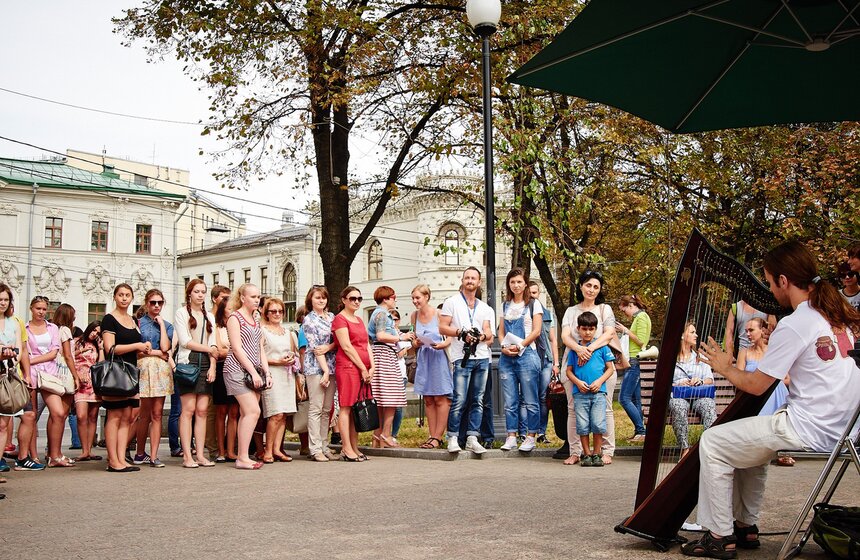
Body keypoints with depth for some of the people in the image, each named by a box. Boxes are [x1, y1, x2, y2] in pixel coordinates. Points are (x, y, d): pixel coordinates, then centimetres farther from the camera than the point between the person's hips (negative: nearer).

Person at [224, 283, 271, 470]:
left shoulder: (256, 321, 19)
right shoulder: (235, 318, -5)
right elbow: (237, 349, -12)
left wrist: (266, 372, 7)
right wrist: (253, 372, -17)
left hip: (254, 371, 8)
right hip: (237, 369, -8)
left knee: (246, 413, 4)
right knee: (253, 411, -15)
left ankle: (241, 456, 7)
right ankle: (243, 457, -13)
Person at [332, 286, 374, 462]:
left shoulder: (359, 320, 22)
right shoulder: (339, 319, -4)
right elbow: (347, 346, -11)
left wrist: (372, 367, 4)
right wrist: (363, 368, -11)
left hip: (364, 369, 8)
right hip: (347, 367, -8)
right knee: (346, 407, -6)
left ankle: (354, 447, 11)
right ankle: (347, 449, -6)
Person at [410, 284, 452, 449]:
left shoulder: (438, 314, -7)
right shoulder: (415, 316, 9)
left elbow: (450, 337, -5)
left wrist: (443, 344, -24)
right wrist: (415, 343, -4)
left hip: (438, 357, -6)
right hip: (423, 359, 6)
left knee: (440, 399, -2)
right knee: (428, 400, 7)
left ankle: (438, 437, 0)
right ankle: (432, 436, 11)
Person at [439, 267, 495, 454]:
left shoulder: (484, 308, 19)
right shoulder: (452, 302, 7)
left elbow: (488, 332, 11)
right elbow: (442, 328, -1)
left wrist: (482, 336, -12)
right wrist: (461, 333, -14)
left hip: (482, 357, 5)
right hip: (462, 357, -4)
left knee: (478, 400, 3)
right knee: (459, 400, -11)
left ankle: (472, 438, 7)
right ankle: (452, 438, -2)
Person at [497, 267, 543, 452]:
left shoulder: (533, 305, 3)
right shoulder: (505, 305, 16)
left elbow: (536, 331, -4)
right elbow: (501, 331, 15)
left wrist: (519, 346, -12)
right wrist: (504, 347, -4)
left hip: (526, 355, -4)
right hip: (506, 357, 4)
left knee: (530, 400, -2)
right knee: (510, 401, 5)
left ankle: (531, 437, 5)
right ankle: (511, 437, 10)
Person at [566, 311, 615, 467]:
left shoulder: (602, 347, 6)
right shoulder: (574, 348, 9)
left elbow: (610, 368, 7)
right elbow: (569, 370, 10)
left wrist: (599, 381, -8)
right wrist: (578, 382, -8)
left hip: (598, 392, -1)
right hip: (580, 393, 1)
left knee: (598, 425, -4)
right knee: (582, 426, 2)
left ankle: (596, 453, 9)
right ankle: (586, 454, 13)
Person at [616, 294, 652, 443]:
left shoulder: (641, 317, -10)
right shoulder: (638, 317, 20)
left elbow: (641, 341, -17)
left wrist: (625, 331, -11)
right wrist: (624, 332, 14)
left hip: (635, 362, -10)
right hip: (634, 362, 10)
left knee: (624, 398, -12)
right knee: (635, 400, 9)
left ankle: (641, 431, -10)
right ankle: (639, 432, 10)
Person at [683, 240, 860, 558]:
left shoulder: (795, 325, -16)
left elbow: (756, 385, -9)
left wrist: (725, 368, 7)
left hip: (812, 431, -9)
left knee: (713, 443, 0)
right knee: (749, 443, 28)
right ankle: (745, 526, 27)